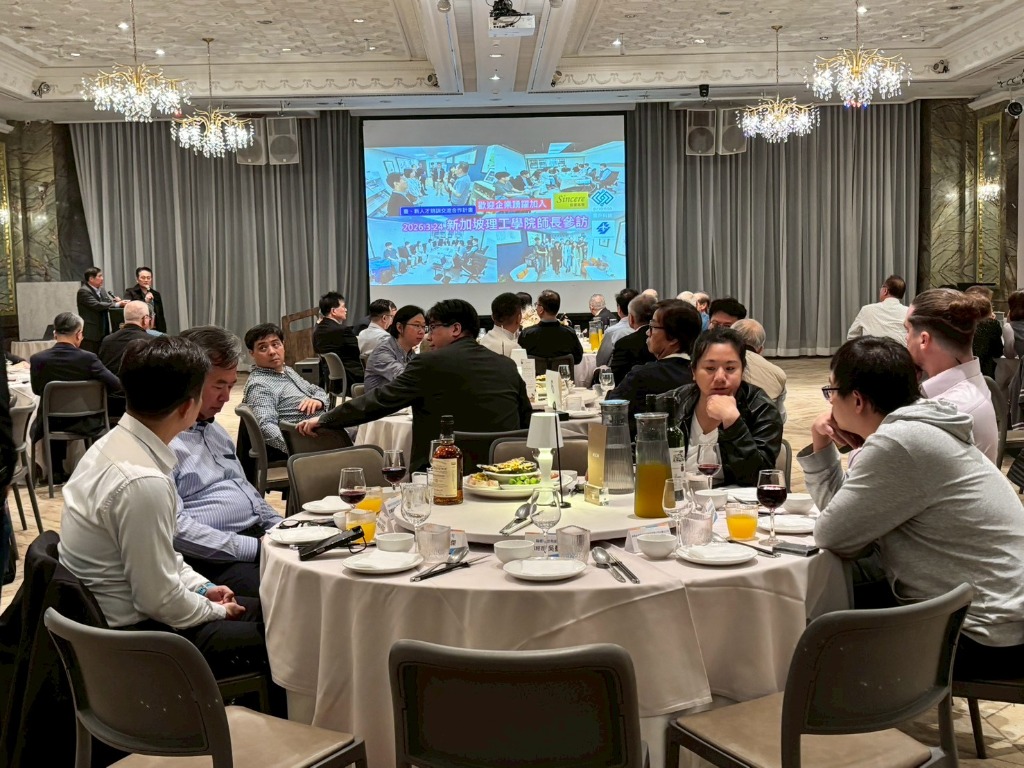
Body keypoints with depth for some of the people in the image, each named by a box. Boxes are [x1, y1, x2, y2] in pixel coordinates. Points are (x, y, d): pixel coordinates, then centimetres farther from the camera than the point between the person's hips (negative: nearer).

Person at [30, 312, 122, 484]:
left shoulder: (37, 359, -14)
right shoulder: (88, 358, -20)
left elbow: (37, 389, 2)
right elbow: (116, 385, -17)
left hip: (50, 425, 1)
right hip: (84, 424, -1)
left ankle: (56, 471, 39)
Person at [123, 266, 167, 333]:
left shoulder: (156, 294, 14)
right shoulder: (130, 292, 2)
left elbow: (161, 316, 15)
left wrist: (163, 333, 9)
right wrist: (145, 300, -20)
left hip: (154, 330, 4)